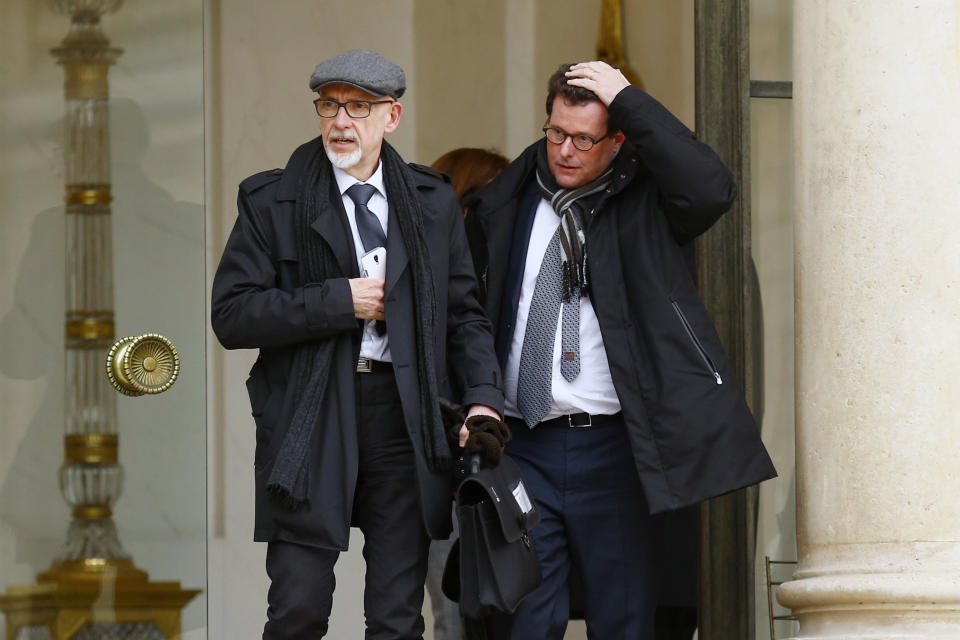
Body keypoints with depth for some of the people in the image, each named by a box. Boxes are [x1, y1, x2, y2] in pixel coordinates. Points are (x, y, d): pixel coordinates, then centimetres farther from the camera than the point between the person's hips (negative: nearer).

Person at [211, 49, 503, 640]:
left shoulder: (434, 203, 11)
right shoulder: (271, 202, 2)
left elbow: (464, 312, 13)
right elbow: (232, 315, -5)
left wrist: (483, 397, -2)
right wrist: (338, 302, -11)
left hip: (406, 419, 2)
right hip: (310, 421, -2)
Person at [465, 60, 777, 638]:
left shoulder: (643, 204, 1)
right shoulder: (504, 206, 10)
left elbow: (712, 190, -21)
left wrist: (629, 102, -17)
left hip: (611, 445, -2)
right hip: (521, 447, 3)